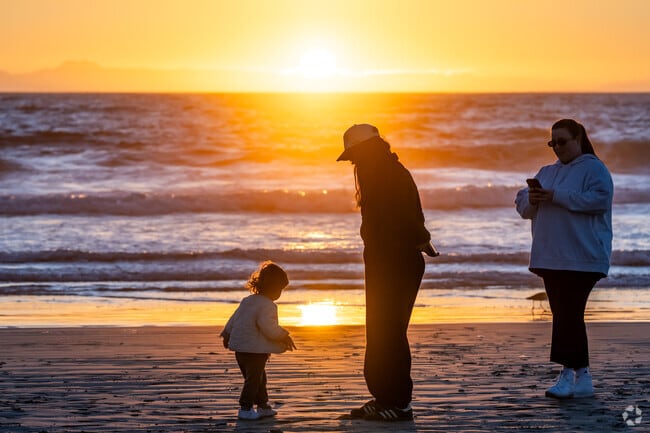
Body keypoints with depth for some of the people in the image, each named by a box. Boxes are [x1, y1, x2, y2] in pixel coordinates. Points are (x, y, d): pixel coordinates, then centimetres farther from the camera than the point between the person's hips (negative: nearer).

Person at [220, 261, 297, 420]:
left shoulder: (247, 301, 12)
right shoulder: (267, 305, -17)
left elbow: (234, 319, 19)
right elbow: (267, 326, -26)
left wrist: (227, 335, 31)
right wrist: (284, 336, -14)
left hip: (239, 348, 9)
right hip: (255, 351, -9)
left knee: (259, 378, 19)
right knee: (254, 379, 0)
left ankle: (263, 406, 27)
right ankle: (245, 409, 2)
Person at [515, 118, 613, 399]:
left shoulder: (593, 169, -2)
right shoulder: (547, 172, 21)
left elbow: (600, 199, -19)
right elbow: (522, 204, 19)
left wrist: (557, 196, -20)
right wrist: (531, 199, -6)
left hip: (581, 258, -8)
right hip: (550, 258, 8)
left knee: (568, 314, -15)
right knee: (566, 316, 6)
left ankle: (568, 373, -16)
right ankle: (582, 378, 10)